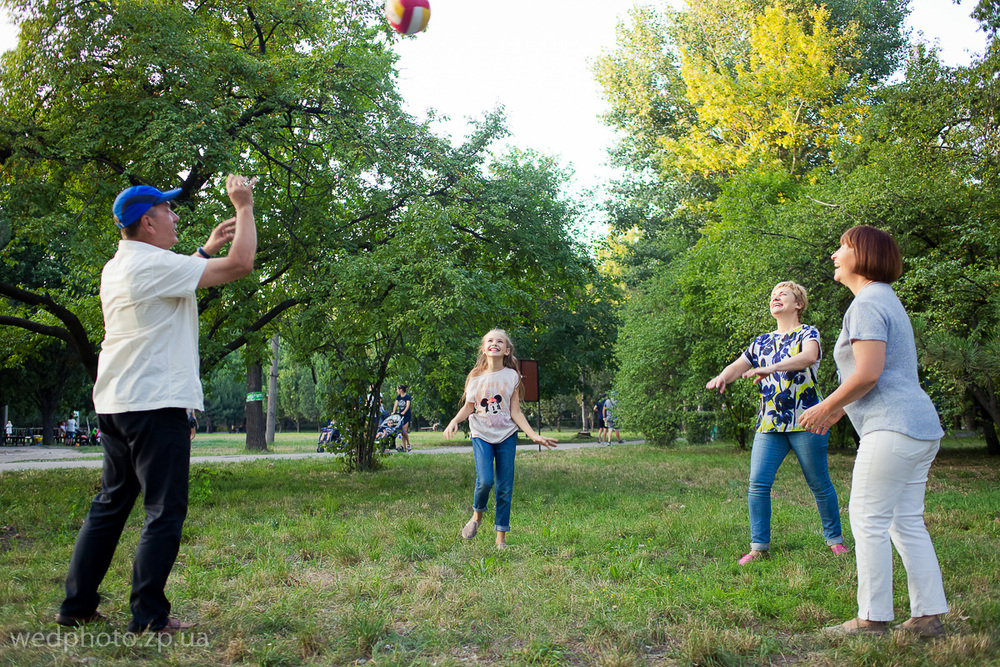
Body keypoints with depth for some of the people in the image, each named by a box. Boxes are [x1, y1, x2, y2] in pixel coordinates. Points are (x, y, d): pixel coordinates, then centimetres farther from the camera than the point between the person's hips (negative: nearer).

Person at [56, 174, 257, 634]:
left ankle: (76, 605, 22)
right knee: (165, 511, -2)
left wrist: (207, 248, 27)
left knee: (110, 504, 16)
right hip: (155, 405, -9)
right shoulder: (154, 265, -14)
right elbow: (240, 265, -17)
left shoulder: (117, 267, 14)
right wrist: (244, 207, -5)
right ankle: (149, 617, 2)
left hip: (114, 405, 9)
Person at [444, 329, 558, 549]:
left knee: (505, 488, 0)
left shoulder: (512, 376, 0)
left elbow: (515, 412, 1)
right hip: (481, 434, 0)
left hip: (506, 435, 1)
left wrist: (534, 436, -7)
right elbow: (468, 407, 7)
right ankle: (477, 514, 14)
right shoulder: (475, 376, 2)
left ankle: (501, 539, 11)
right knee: (485, 480, -19)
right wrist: (454, 421, -13)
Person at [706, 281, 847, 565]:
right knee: (757, 483, -4)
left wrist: (772, 368, -35)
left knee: (819, 483, 4)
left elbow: (808, 356, -20)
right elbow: (738, 366, 14)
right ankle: (759, 547, 4)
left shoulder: (807, 333, 1)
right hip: (769, 424, 4)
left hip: (804, 421, -4)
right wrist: (722, 377, -11)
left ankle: (835, 539, 23)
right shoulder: (762, 342, 18)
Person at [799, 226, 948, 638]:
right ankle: (929, 616, 15)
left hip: (892, 427, -11)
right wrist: (839, 408, 22)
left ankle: (873, 619, 2)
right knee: (907, 522, 12)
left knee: (869, 520, -5)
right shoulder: (885, 300, 22)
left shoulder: (867, 304, -11)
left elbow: (868, 374, -21)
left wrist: (825, 407, -8)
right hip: (920, 427, 11)